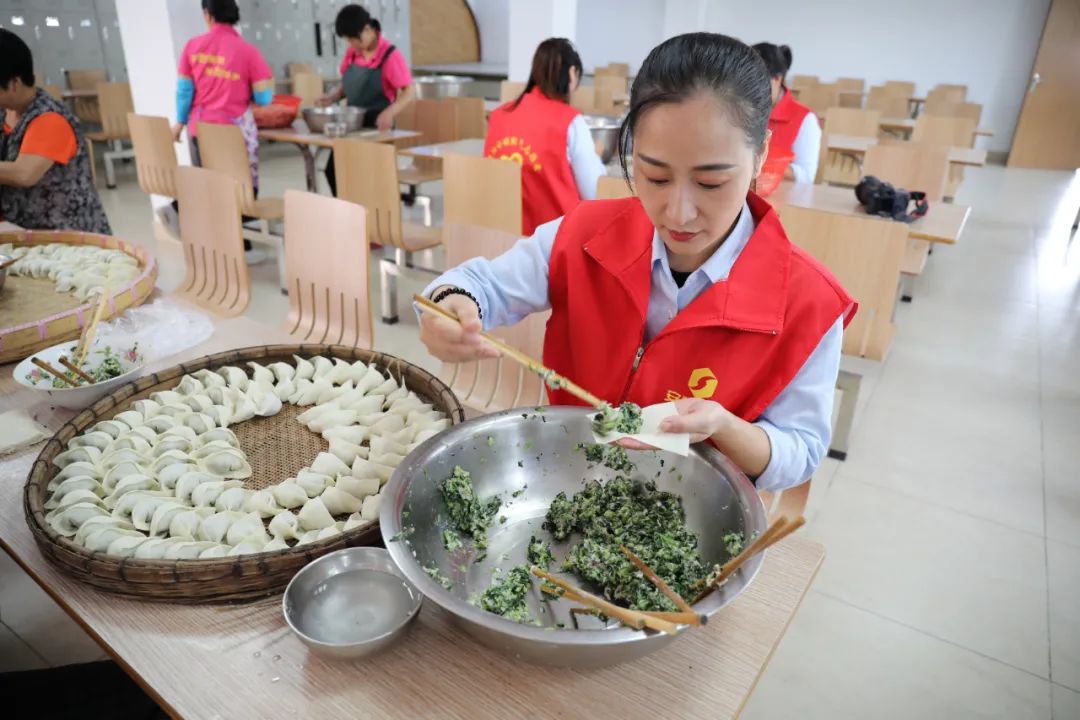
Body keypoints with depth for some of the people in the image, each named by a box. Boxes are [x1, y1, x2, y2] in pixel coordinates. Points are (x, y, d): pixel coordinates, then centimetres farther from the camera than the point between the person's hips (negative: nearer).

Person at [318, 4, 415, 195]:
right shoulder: (351, 53, 4)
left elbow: (409, 91, -19)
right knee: (333, 169, 6)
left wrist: (389, 112, -36)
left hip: (376, 127, -6)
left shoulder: (390, 55, -15)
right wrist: (334, 95, -5)